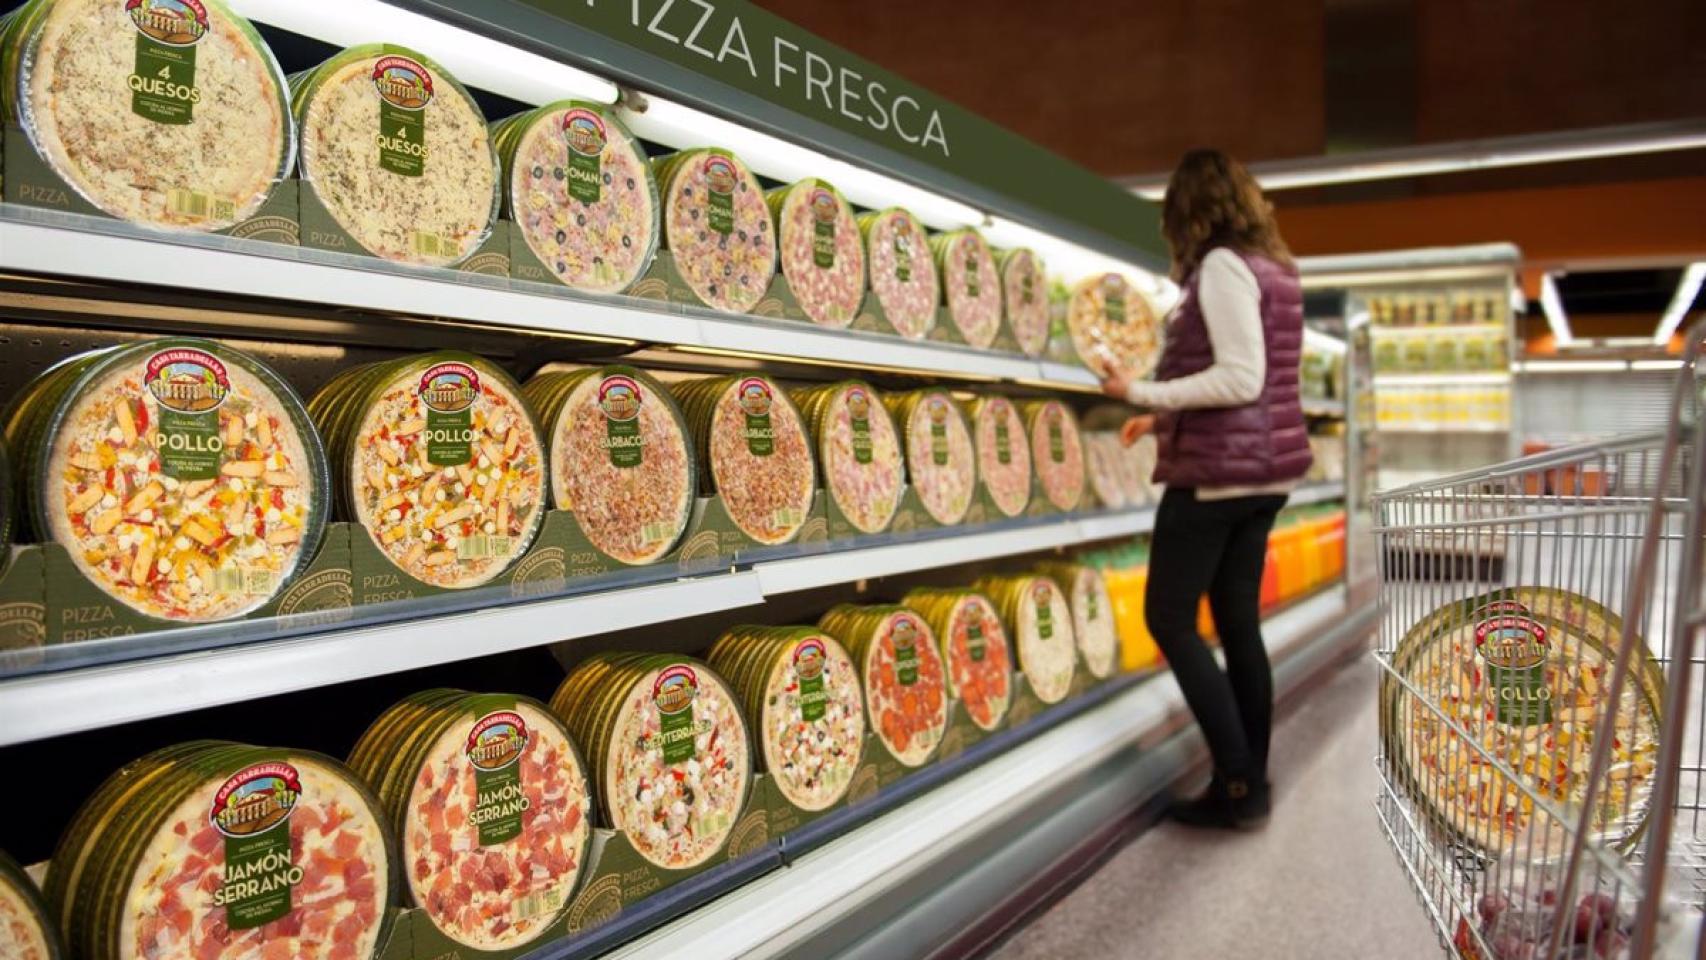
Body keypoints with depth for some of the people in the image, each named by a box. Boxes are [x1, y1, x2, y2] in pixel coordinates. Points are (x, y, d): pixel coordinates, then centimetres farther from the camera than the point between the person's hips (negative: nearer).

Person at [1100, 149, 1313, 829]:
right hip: (1264, 468, 9)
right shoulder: (1272, 269, 15)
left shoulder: (1221, 265, -13)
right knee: (1238, 620, 13)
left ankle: (1237, 784, 0)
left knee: (1169, 618, -1)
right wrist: (1166, 418, 20)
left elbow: (1240, 378, -22)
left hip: (1218, 471, -9)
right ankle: (1251, 781, 19)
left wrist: (1144, 394, -16)